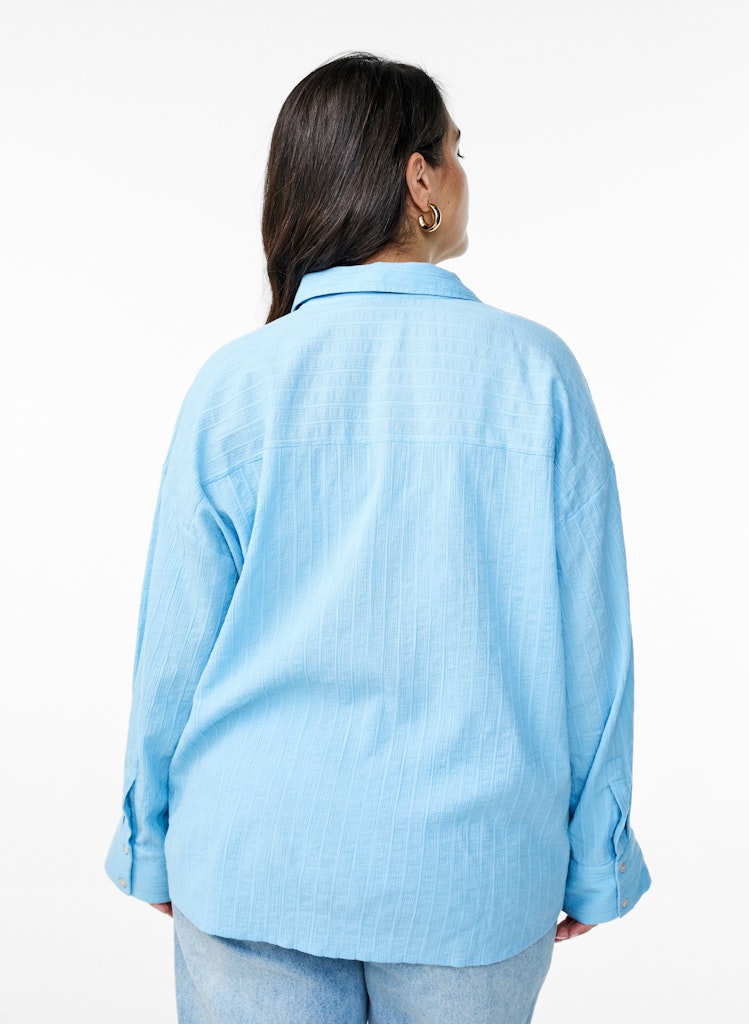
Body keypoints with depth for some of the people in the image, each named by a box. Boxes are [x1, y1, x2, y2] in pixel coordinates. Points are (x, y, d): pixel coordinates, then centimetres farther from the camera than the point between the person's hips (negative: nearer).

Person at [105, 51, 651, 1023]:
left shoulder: (234, 383, -8)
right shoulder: (534, 370, -9)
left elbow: (176, 644, -3)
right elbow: (590, 638, -5)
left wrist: (154, 846, 12)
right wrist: (592, 863, 7)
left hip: (256, 869, 1)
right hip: (474, 874, 0)